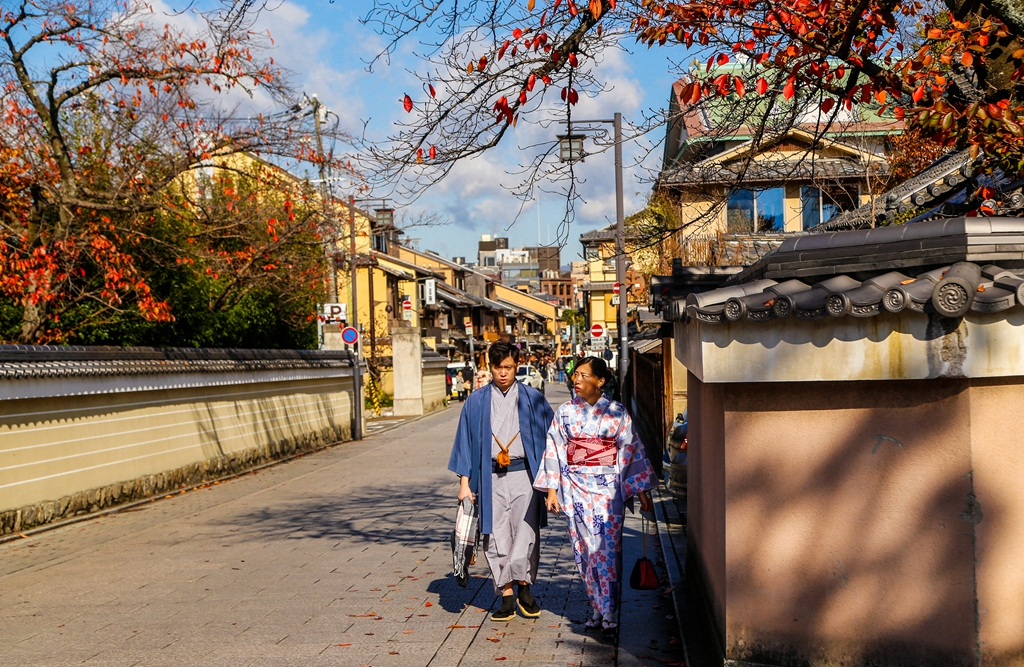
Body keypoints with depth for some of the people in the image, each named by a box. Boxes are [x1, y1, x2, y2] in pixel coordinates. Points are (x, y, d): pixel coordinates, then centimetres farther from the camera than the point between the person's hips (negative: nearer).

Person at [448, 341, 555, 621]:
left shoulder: (533, 399, 6)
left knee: (526, 532, -8)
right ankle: (507, 597, 8)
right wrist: (464, 482, 3)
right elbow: (466, 442, 10)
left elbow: (549, 438, 7)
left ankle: (523, 588, 9)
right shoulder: (476, 402, 8)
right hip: (491, 479, 1)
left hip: (524, 475, -1)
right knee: (496, 538, 2)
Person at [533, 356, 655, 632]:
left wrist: (641, 491, 0)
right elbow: (554, 451, 5)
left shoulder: (616, 412, -1)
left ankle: (609, 611, 1)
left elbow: (631, 450, 1)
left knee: (607, 547, -6)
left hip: (608, 487, -2)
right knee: (584, 547, 3)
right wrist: (552, 490, 0)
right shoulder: (566, 412, 4)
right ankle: (597, 607, 15)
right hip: (576, 487, 2)